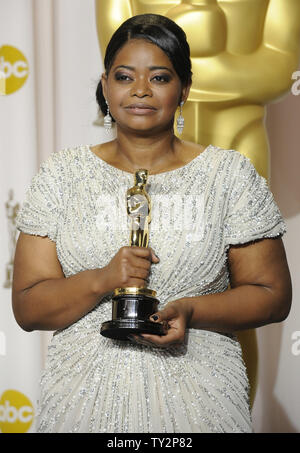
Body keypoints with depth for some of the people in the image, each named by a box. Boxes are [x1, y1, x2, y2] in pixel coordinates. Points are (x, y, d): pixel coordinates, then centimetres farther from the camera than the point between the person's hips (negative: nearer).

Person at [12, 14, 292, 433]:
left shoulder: (230, 174, 0)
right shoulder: (62, 175, 2)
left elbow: (273, 295, 0)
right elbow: (27, 308, -1)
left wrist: (189, 311, -17)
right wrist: (102, 280, -19)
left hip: (197, 398, -1)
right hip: (82, 398, 1)